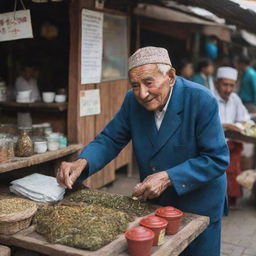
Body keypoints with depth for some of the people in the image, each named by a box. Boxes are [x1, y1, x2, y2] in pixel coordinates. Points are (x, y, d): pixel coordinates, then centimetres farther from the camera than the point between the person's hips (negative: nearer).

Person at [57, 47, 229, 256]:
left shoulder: (201, 101, -24)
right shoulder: (133, 100, -10)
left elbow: (217, 159, -23)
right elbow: (110, 139, -6)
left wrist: (168, 178, -33)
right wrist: (81, 163, -26)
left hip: (199, 207, -4)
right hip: (152, 202, 4)